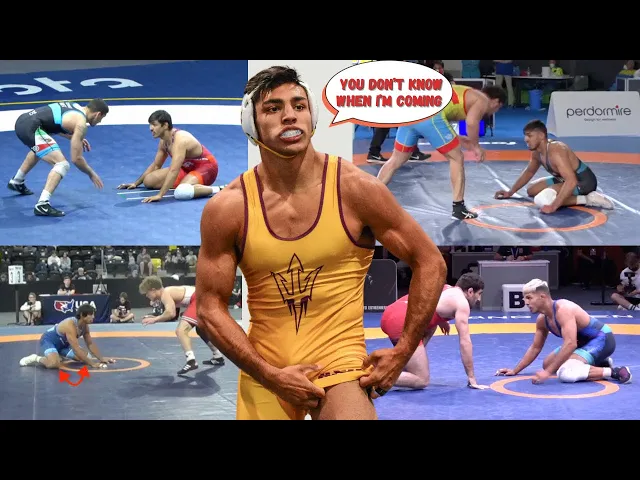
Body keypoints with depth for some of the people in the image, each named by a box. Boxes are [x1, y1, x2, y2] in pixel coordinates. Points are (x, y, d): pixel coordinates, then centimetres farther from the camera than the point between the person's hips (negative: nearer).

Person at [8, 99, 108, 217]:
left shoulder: (75, 107, 16)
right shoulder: (80, 123, -8)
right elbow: (76, 158, -7)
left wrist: (77, 138, 34)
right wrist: (91, 174, 7)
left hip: (23, 120, 10)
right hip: (31, 128, -10)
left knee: (40, 150, 41)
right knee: (62, 165, -15)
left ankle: (16, 182, 60)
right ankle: (42, 205, -28)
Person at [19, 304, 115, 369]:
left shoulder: (85, 326, -9)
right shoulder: (70, 325, -35)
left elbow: (90, 344, 3)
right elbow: (76, 349, -38)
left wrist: (101, 358, -8)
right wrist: (92, 364, -37)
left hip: (63, 344, 9)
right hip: (48, 340, -9)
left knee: (86, 356, 1)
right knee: (54, 364, -37)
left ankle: (60, 356, 16)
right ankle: (36, 358, -7)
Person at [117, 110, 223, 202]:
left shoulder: (180, 140, -30)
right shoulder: (163, 141, -1)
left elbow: (173, 171, -39)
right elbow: (156, 165, 15)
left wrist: (160, 195, -44)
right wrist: (136, 183, 16)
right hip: (187, 167, 9)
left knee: (181, 192, -41)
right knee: (149, 180, 0)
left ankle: (220, 190, -27)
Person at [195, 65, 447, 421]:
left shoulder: (356, 190, -8)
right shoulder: (226, 209, -6)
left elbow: (430, 263, 0)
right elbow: (210, 306, -2)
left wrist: (402, 352, -4)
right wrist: (271, 376, -11)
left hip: (340, 364, -2)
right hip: (263, 373, 2)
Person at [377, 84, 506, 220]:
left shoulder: (465, 94, 35)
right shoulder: (483, 100, 12)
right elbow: (471, 121, -11)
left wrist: (470, 143, 34)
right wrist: (476, 146, 4)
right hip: (430, 115, -8)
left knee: (396, 160, 20)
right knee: (457, 159, 8)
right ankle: (458, 208, 11)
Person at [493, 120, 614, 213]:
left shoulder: (556, 152, -31)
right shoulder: (536, 151, -1)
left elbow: (571, 181, -40)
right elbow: (529, 172, 22)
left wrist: (553, 206, -45)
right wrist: (510, 192, 20)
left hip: (583, 182, -10)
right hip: (567, 179, 10)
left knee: (541, 200, -29)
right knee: (531, 190, 18)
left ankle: (586, 199, -19)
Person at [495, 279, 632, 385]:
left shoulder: (563, 309, -28)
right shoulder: (542, 319, 2)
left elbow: (570, 344, -37)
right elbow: (535, 348, 16)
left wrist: (548, 372, -37)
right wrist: (515, 370, 13)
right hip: (584, 341, 10)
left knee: (565, 373, -28)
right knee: (547, 364, 16)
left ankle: (612, 371, -20)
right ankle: (600, 363, 16)